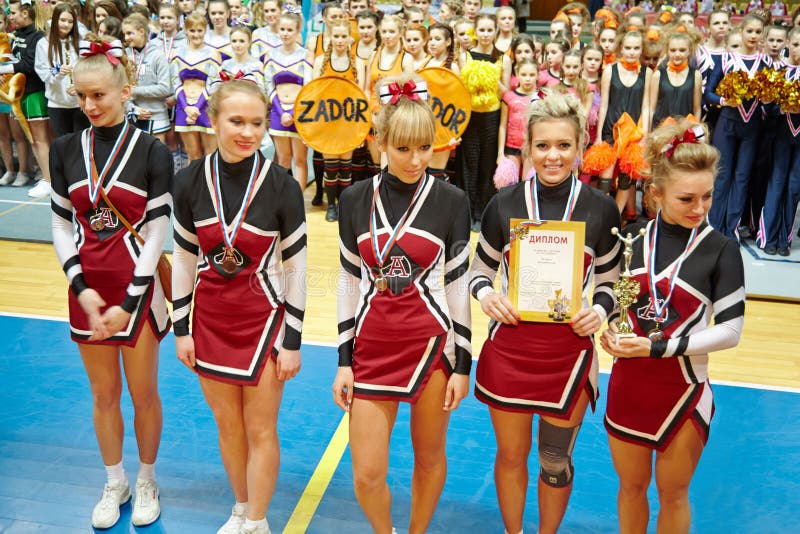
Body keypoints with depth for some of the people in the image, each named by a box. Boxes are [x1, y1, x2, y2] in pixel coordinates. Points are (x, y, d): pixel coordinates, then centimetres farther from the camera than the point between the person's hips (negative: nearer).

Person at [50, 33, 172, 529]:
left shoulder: (151, 151, -9)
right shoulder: (66, 150, 2)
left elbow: (157, 231, -11)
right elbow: (62, 225, 4)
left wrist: (129, 302, -14)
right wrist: (82, 289, -9)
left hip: (137, 289, -3)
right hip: (88, 288, 3)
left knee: (143, 393, 9)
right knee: (104, 395, 15)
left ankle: (146, 482, 31)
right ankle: (114, 484, 34)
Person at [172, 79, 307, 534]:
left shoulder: (281, 185, -14)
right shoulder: (191, 181, -5)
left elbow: (296, 268, -9)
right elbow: (184, 259, 3)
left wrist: (293, 342, -8)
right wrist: (182, 329, 4)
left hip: (263, 320, -3)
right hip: (210, 320, 3)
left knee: (260, 430, 8)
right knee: (227, 425, 17)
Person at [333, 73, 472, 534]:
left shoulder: (452, 201, -4)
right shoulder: (356, 199, 1)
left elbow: (459, 286, -1)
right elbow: (350, 282, 5)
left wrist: (462, 364, -1)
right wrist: (345, 360, 4)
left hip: (432, 344, -1)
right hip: (372, 346, 2)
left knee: (429, 455, 13)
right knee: (367, 474, 4)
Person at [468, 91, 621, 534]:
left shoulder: (600, 209, -3)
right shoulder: (504, 204, -3)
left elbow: (611, 281, 7)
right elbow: (480, 269, 7)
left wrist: (599, 310, -13)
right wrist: (485, 293, -14)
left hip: (569, 352, 0)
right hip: (509, 349, 1)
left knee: (555, 461, 15)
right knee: (511, 455, 16)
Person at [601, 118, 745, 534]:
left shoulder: (721, 250, -12)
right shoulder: (632, 238, -2)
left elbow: (729, 331, -14)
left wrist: (657, 347, -21)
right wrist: (608, 329, -11)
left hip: (684, 389, -3)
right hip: (627, 383, 3)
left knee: (672, 494, 16)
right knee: (631, 486, 19)